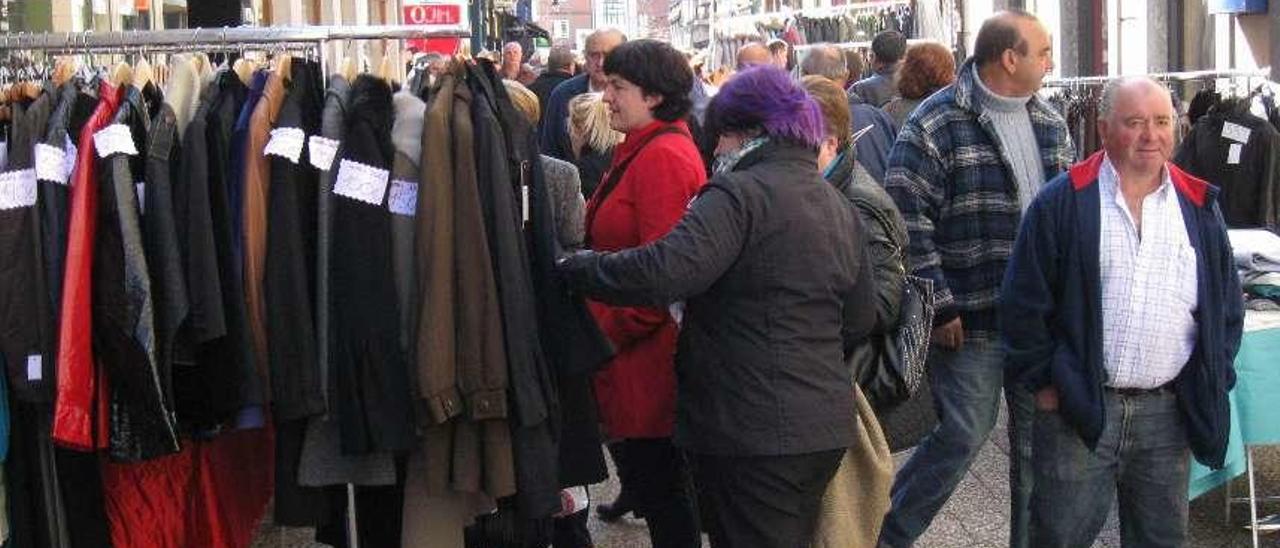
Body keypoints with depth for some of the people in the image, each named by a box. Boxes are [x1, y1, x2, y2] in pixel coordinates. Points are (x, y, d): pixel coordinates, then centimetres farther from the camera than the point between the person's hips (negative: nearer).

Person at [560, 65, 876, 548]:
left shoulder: (741, 194, -14)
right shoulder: (840, 209, 12)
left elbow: (662, 273, -28)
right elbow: (860, 321, 15)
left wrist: (574, 267, -15)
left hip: (752, 436, -8)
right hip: (826, 428, 8)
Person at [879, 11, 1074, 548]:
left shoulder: (1051, 125, 11)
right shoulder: (936, 125, -11)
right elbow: (907, 219, -14)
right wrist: (940, 306, -15)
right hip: (970, 319, -6)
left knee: (1039, 439, 11)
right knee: (963, 436, -2)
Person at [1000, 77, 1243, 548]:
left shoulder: (1199, 207, 8)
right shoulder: (1063, 203, -3)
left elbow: (1227, 305, 14)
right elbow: (1023, 301, -2)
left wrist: (1212, 386, 7)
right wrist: (1043, 381, -4)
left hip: (1169, 413, 4)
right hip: (1076, 407, -3)